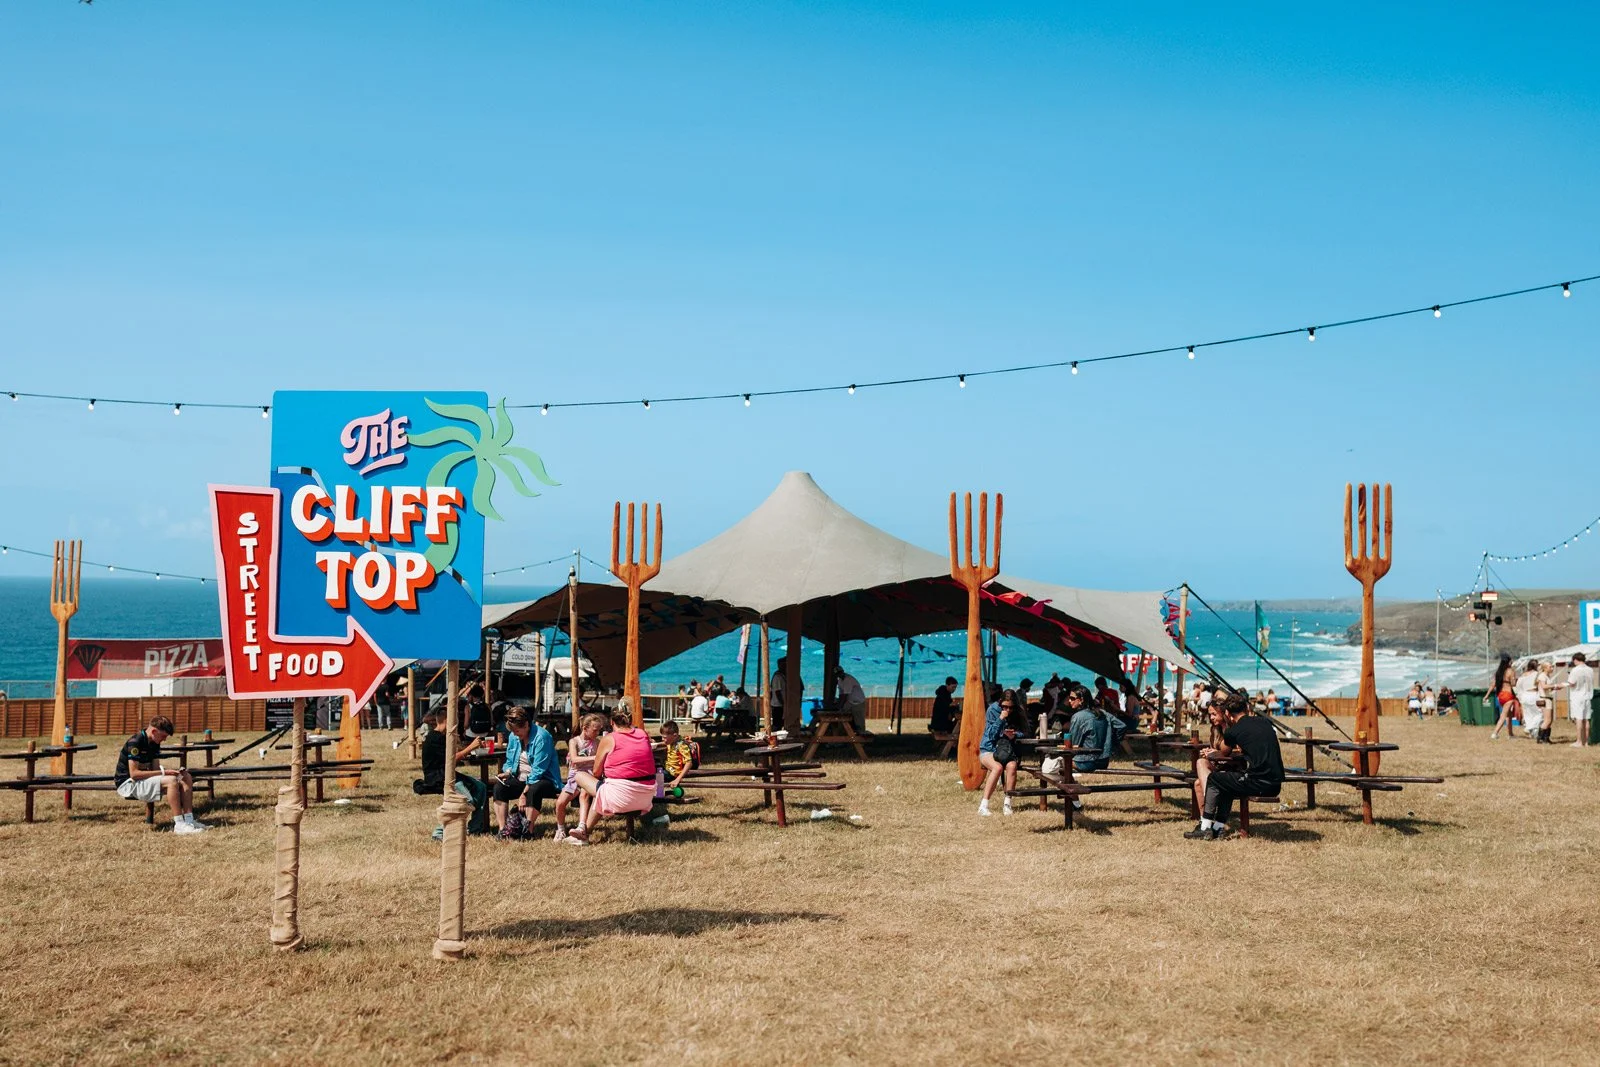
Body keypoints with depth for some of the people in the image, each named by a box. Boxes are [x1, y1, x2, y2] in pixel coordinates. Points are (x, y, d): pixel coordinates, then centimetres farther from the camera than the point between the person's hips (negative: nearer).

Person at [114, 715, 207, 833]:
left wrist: (169, 771, -14)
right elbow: (134, 773, -25)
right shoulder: (135, 743, -20)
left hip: (143, 779, 9)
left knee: (186, 777, -5)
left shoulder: (154, 744, 8)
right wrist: (163, 772, -26)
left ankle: (189, 820, -10)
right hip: (128, 784, -9)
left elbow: (155, 768, 7)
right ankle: (179, 825, -29)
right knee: (171, 781, -31)